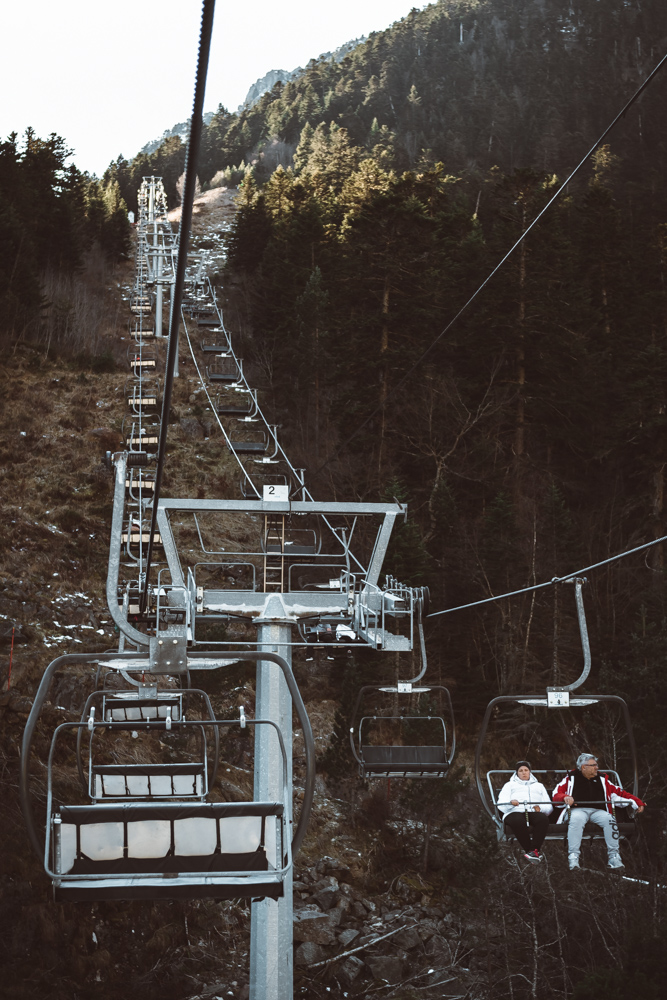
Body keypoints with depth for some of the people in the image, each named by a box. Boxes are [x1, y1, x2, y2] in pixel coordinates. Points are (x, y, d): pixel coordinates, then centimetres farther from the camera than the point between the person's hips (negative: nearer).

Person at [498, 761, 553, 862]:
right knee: (518, 821, -40)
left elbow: (549, 806, 21)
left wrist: (540, 808, -4)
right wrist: (511, 803, -12)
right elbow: (501, 804, 12)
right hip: (515, 812, -1)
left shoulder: (539, 786, 36)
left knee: (543, 819, -36)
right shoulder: (510, 785, 31)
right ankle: (528, 849, -33)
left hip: (534, 812, 2)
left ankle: (534, 850, -37)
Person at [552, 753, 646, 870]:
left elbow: (619, 793, 20)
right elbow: (556, 794, 8)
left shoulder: (601, 780, 22)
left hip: (598, 811, 3)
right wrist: (565, 797, -14)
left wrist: (637, 802, 8)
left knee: (609, 819, -30)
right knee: (576, 819, -38)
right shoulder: (571, 778, 14)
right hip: (577, 810, -3)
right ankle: (573, 856, -39)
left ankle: (614, 856, -26)